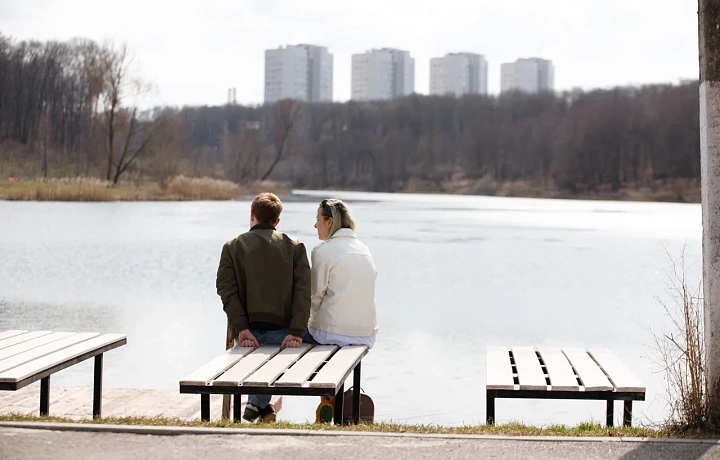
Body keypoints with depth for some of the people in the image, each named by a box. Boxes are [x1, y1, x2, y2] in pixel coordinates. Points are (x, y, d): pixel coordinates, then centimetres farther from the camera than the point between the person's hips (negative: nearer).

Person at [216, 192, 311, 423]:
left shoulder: (232, 247, 4)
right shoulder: (295, 247, 4)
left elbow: (227, 289, -7)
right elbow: (303, 291, -6)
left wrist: (241, 327, -11)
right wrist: (296, 331, -11)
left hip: (247, 331, 1)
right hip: (281, 330, -1)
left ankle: (261, 405, 22)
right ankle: (258, 403, 11)